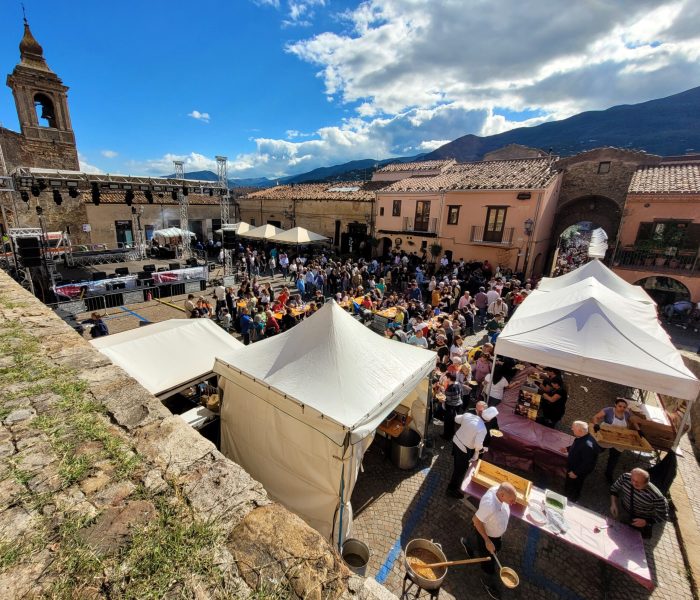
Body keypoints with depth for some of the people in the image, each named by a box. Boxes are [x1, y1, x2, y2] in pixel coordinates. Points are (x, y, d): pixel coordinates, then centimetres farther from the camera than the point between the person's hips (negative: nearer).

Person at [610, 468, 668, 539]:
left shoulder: (656, 496, -34)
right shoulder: (625, 477, -25)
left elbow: (663, 515, -16)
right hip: (623, 511, 2)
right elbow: (614, 488, -7)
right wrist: (613, 503, -17)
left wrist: (646, 522, -23)